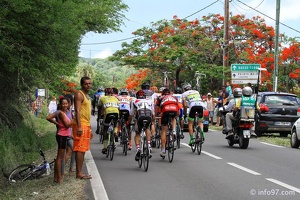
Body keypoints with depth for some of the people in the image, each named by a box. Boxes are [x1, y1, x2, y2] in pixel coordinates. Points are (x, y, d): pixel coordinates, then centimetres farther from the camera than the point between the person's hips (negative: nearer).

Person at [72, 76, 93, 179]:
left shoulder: (87, 96, 22)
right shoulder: (79, 94, -8)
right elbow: (77, 111, -17)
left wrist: (90, 129, 25)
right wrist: (79, 126, -24)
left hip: (86, 125, 10)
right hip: (80, 125, -10)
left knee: (83, 150, 9)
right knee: (80, 150, -10)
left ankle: (80, 172, 13)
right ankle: (79, 173, -10)